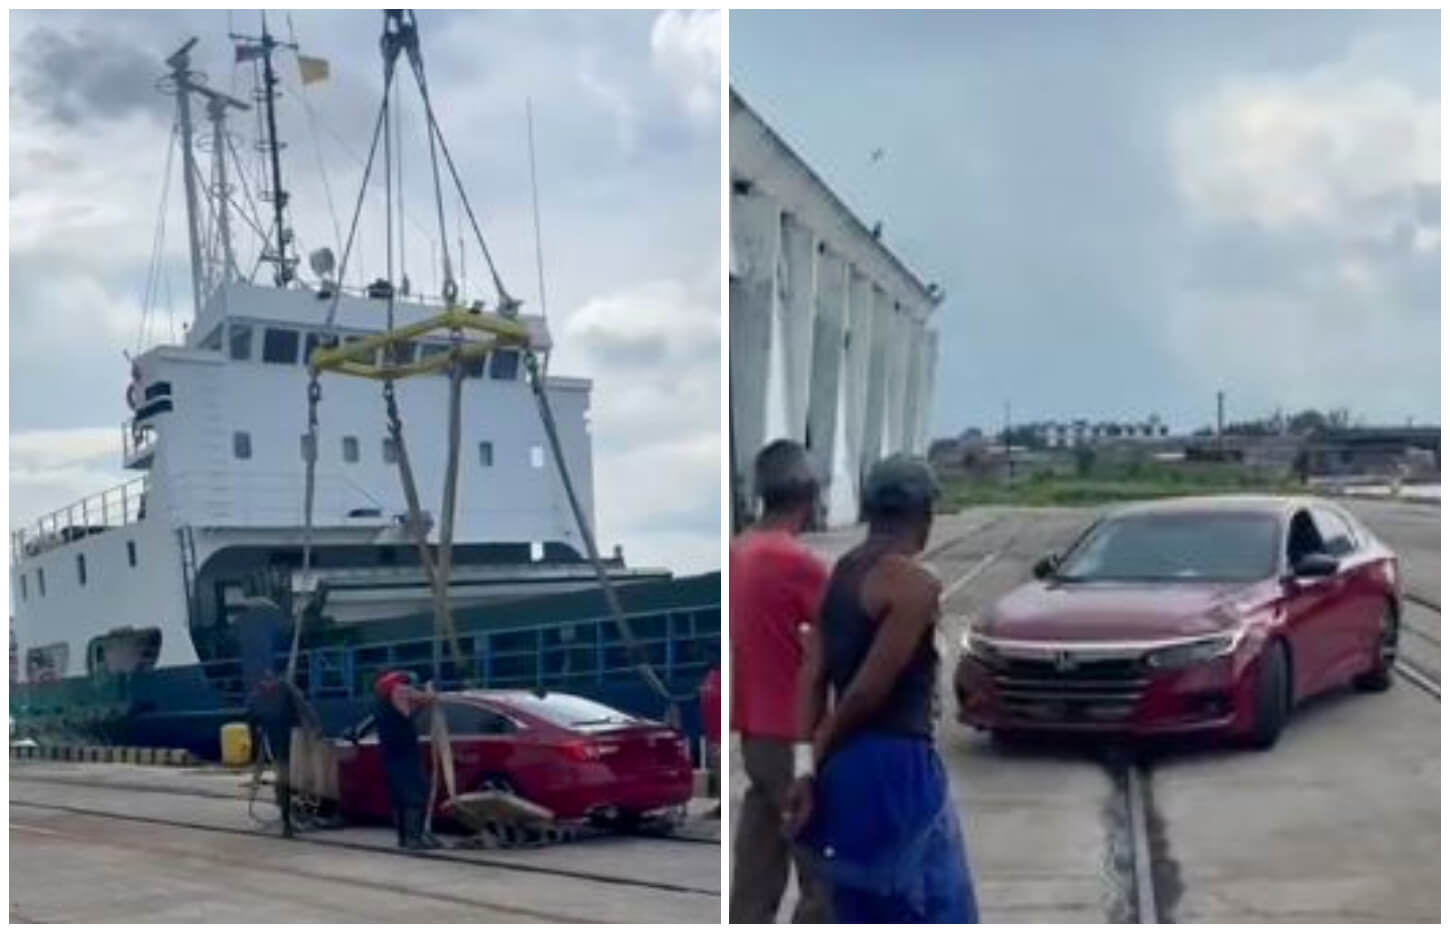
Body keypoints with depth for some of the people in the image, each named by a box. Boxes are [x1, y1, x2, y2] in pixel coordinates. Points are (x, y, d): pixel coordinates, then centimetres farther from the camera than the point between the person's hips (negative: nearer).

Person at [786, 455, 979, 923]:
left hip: (845, 766, 8)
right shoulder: (915, 583, -13)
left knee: (863, 923, 15)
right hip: (895, 765, -8)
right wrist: (820, 752, -3)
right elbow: (870, 688, -16)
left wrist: (805, 765, -1)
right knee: (944, 915, 2)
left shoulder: (840, 575, 12)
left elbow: (812, 676, 4)